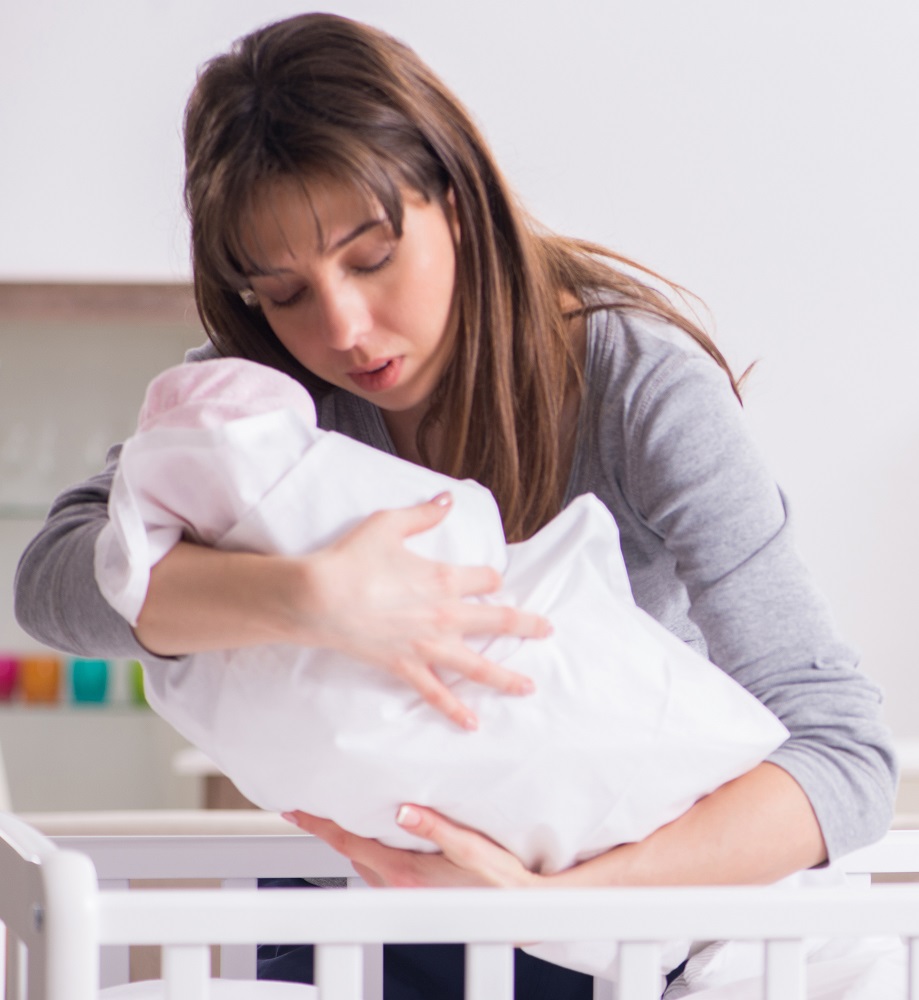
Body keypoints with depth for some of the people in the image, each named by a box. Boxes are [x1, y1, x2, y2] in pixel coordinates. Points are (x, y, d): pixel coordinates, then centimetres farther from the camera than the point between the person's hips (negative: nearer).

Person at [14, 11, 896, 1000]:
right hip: (359, 883, 2)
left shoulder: (642, 386, -21)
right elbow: (55, 575, -26)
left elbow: (842, 749, -28)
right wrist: (307, 597, -42)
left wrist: (546, 902, -40)